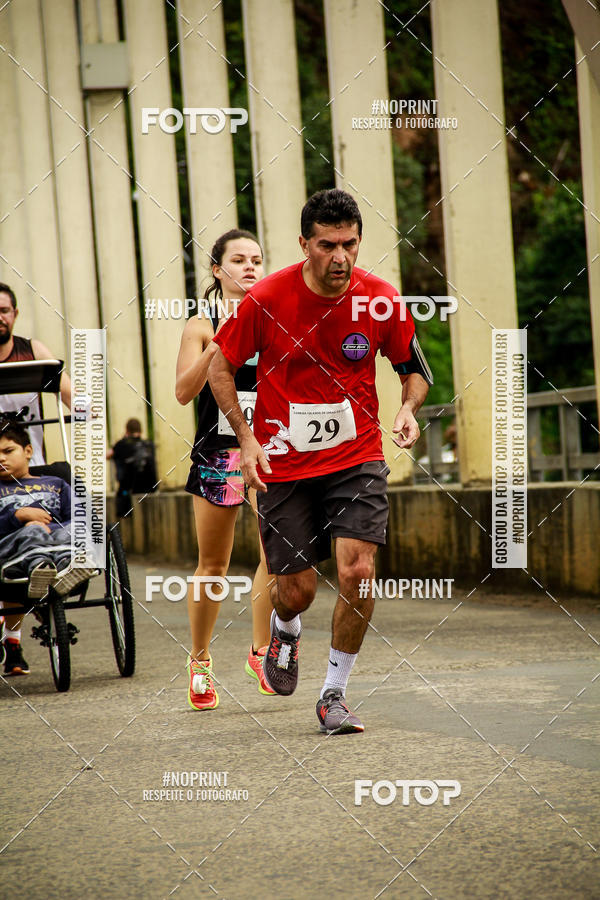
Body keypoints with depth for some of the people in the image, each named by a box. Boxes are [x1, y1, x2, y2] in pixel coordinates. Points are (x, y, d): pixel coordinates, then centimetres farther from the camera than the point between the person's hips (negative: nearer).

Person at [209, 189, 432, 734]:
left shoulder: (381, 300, -7)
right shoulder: (266, 299, -12)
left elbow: (414, 366, 10)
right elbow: (220, 366, 1)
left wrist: (408, 409, -11)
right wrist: (247, 438, -8)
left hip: (356, 458, 1)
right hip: (283, 464, -1)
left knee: (358, 572, -17)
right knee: (297, 591, 2)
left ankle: (335, 694, 3)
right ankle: (286, 629, 42)